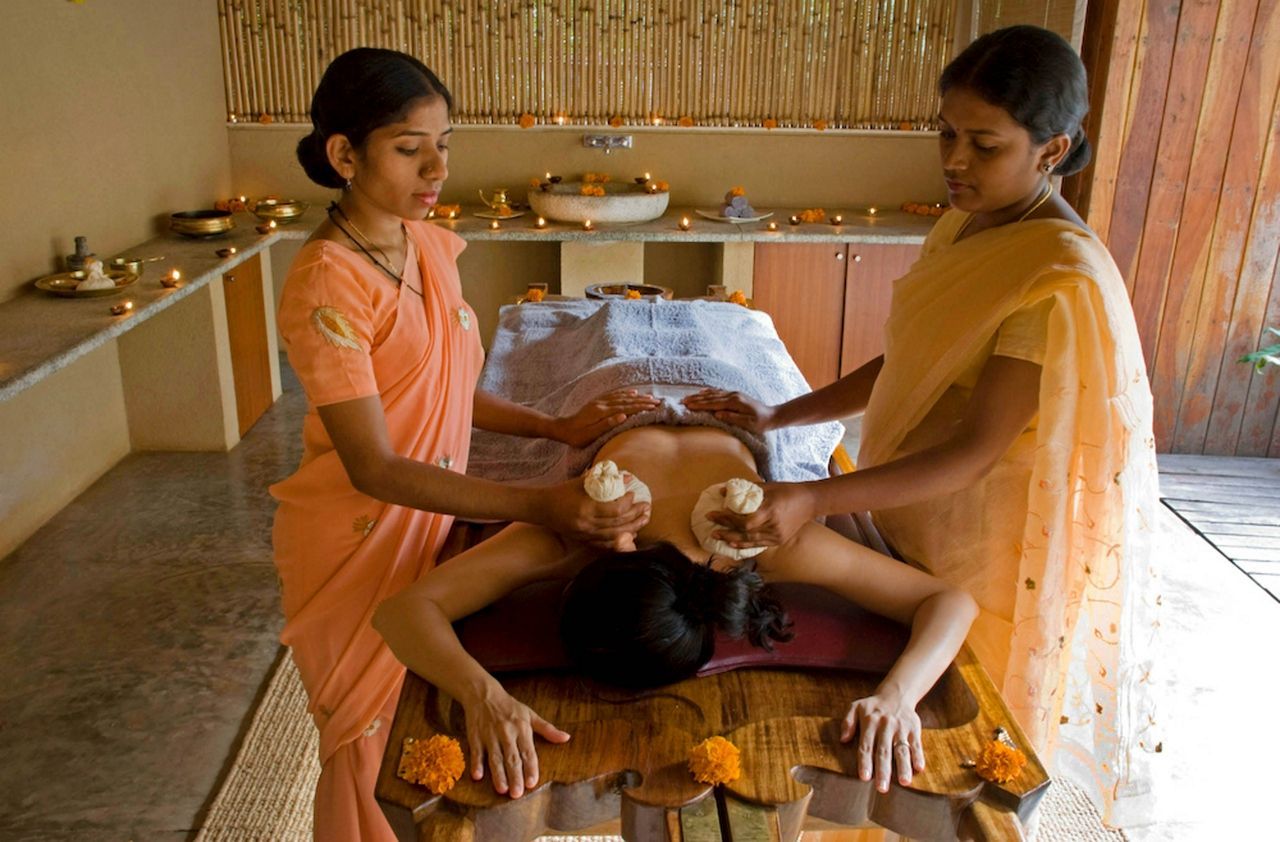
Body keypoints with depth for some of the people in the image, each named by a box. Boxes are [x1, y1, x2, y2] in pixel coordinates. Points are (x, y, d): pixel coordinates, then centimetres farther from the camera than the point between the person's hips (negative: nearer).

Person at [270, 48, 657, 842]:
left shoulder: (432, 246, 0)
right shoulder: (327, 286, -23)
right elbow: (374, 469, -27)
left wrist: (559, 428, -4)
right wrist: (541, 505, -35)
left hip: (430, 519, 6)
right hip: (356, 543, -6)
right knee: (369, 746, 13)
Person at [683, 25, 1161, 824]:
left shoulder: (1062, 280, -25)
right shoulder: (965, 225, 1)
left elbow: (978, 451, -27)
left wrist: (815, 500, -35)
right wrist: (778, 416, 1)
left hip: (980, 550, -7)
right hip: (914, 523, 7)